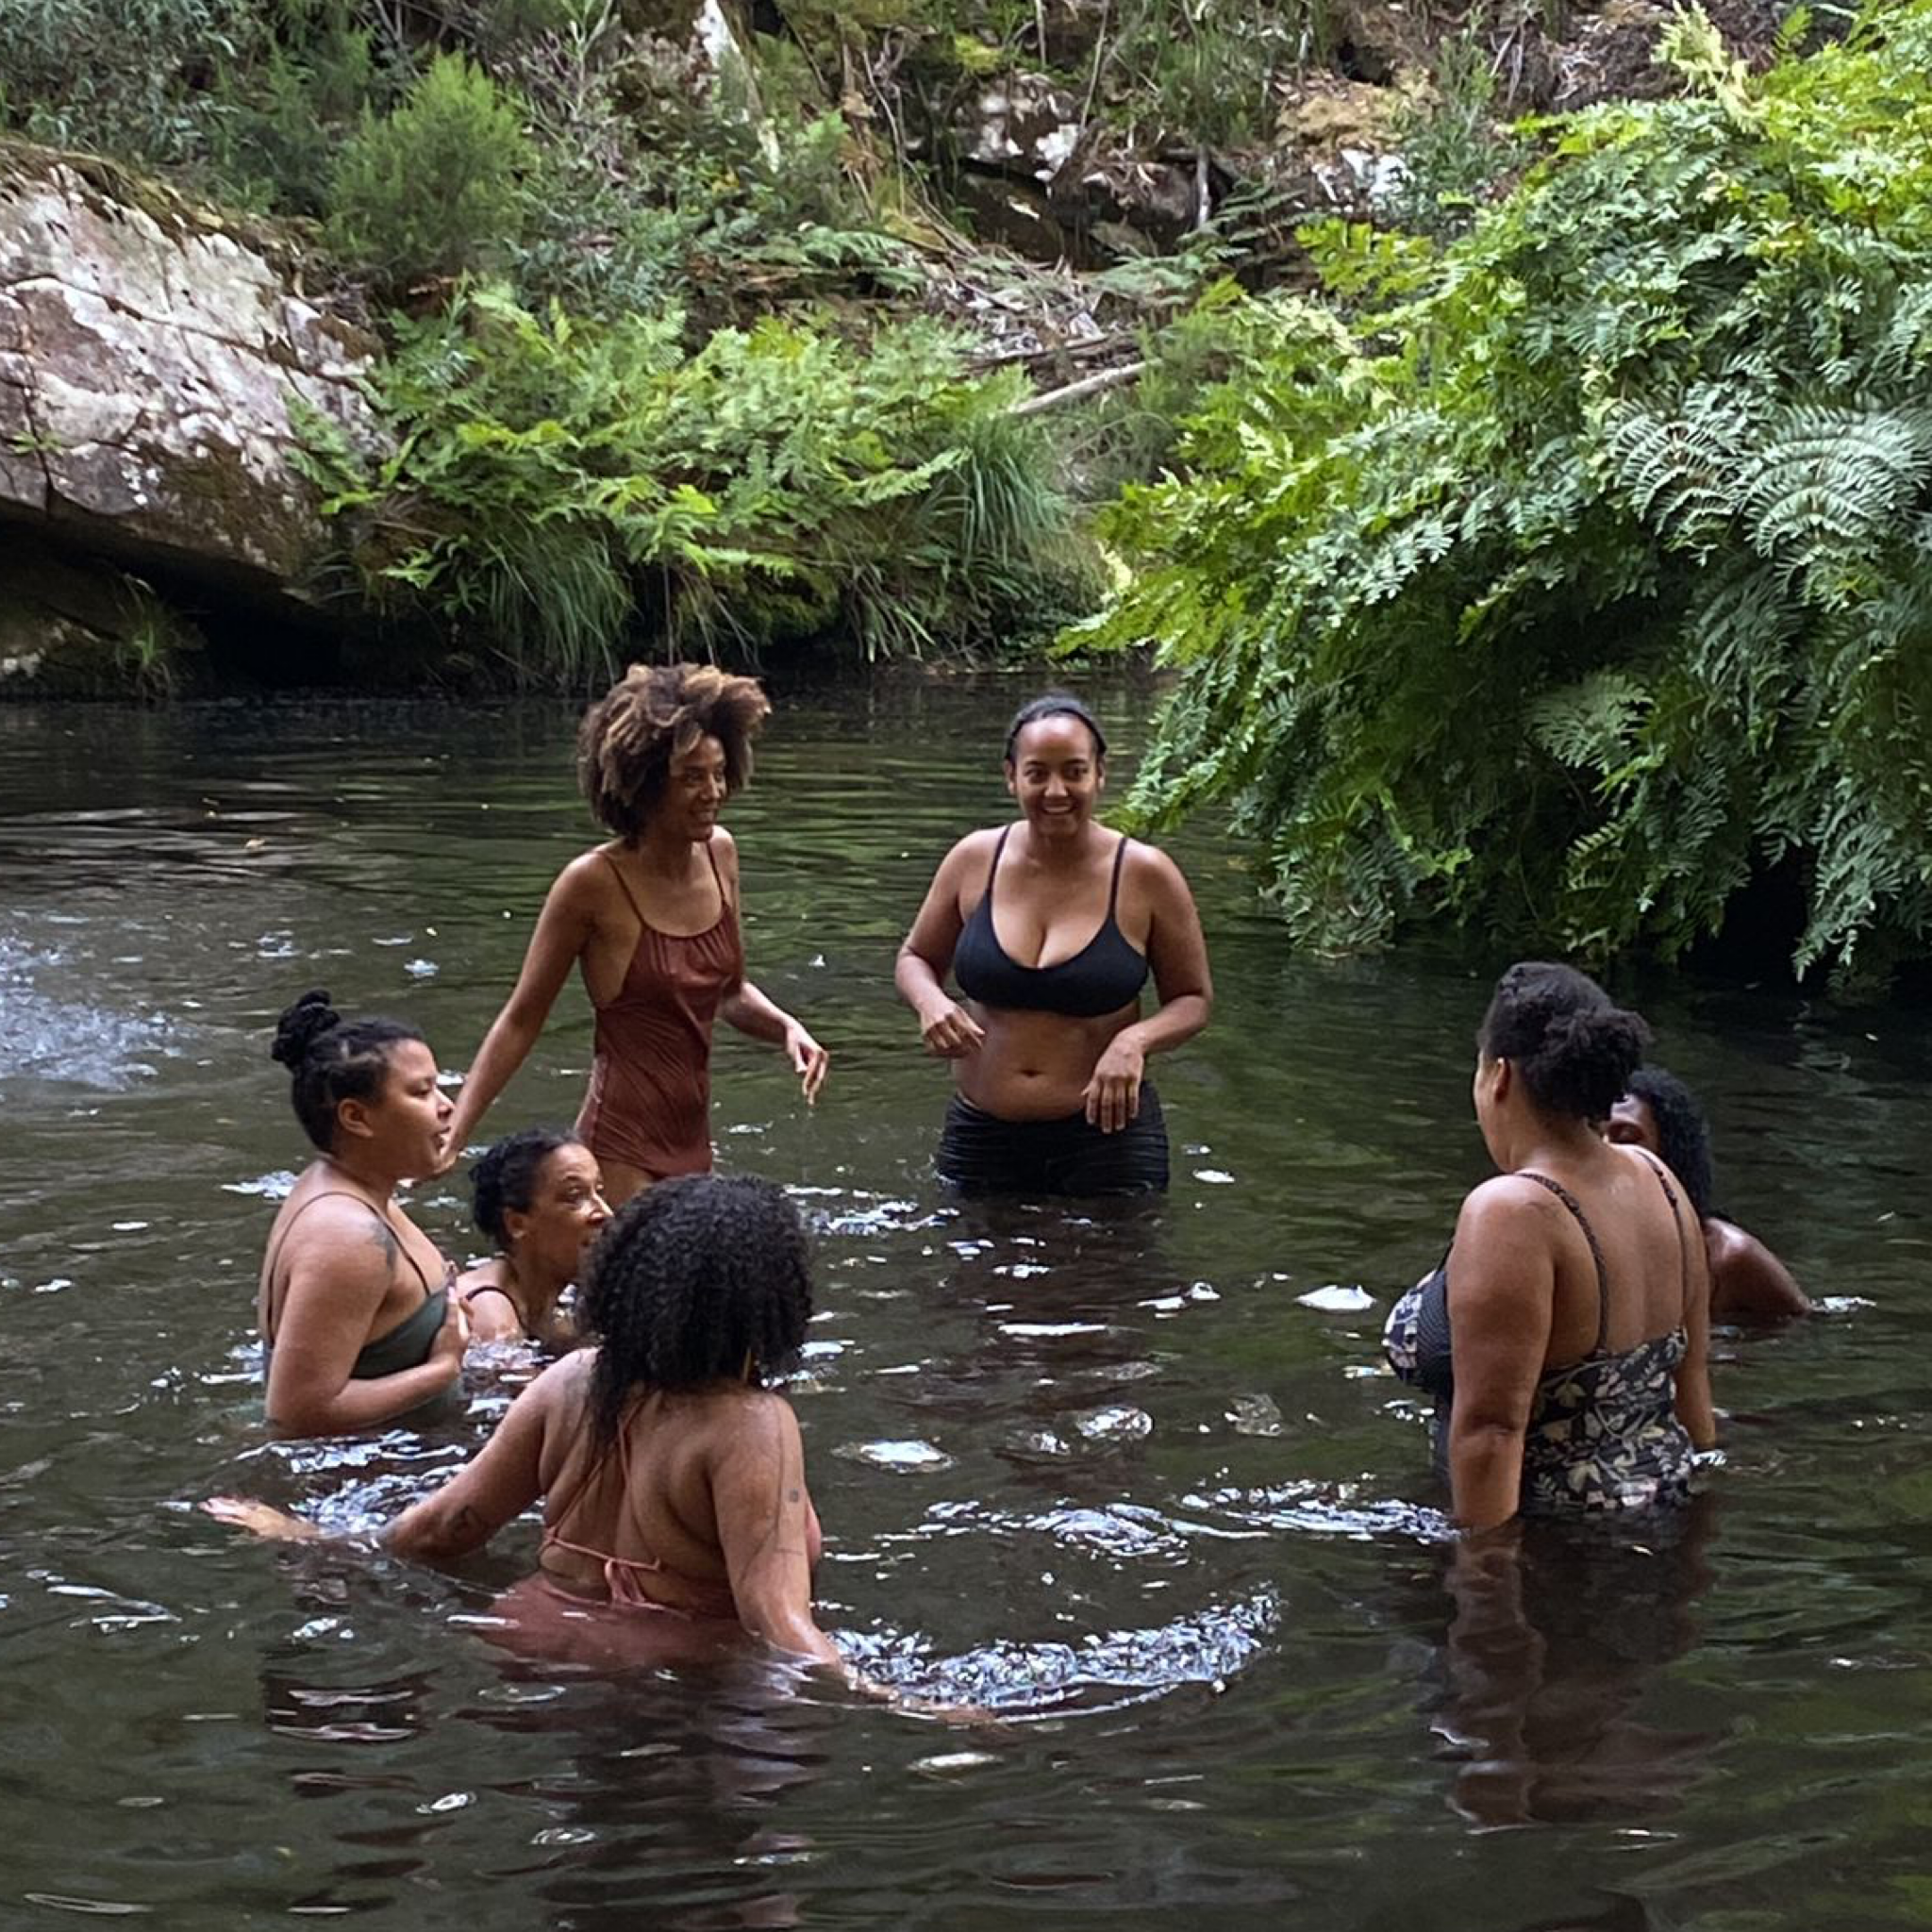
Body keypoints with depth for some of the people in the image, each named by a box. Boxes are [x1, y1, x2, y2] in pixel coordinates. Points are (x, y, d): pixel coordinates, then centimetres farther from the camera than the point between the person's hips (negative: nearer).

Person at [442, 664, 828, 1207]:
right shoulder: (594, 883, -13)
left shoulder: (719, 853, 4)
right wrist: (454, 1134, -11)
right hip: (622, 1147, -7)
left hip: (692, 1138, 7)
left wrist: (786, 1027, -2)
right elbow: (521, 1020, -5)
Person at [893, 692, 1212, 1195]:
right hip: (981, 1136, 2)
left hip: (1107, 1133, -2)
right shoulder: (974, 861, 1)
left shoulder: (1145, 876, -5)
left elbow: (1194, 999, 3)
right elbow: (915, 959, 15)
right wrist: (929, 1001, -9)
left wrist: (1136, 1040, -18)